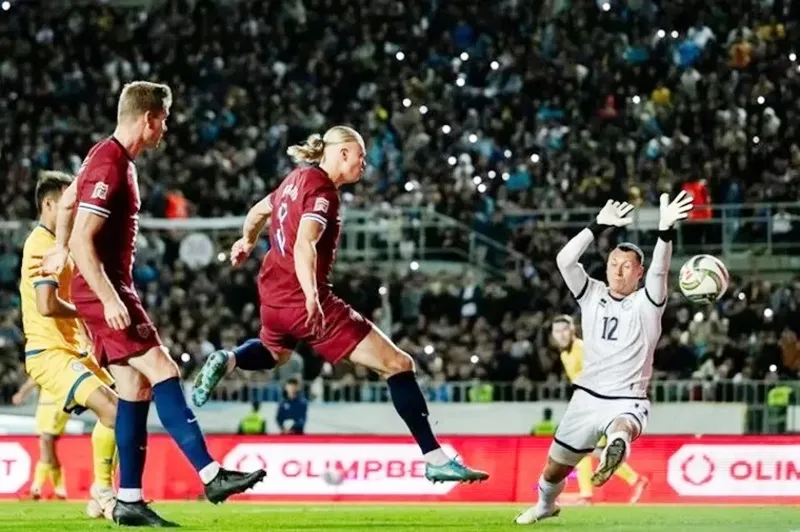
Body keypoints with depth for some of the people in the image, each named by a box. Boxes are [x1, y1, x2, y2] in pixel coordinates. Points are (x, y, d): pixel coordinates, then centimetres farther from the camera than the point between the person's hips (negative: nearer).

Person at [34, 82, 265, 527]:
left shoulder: (111, 158, 14)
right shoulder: (110, 166, -17)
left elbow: (68, 200, 32)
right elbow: (84, 241, -22)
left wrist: (60, 249, 43)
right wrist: (109, 299, -25)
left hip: (111, 291, 10)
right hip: (105, 293, -10)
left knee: (136, 388, 7)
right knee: (163, 373, -15)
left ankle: (130, 501, 8)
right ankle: (211, 476, -20)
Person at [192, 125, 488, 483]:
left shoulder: (298, 179, 11)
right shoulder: (323, 191, -14)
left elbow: (259, 211, 30)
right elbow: (304, 245, -30)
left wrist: (247, 242, 50)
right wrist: (311, 296, -43)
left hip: (273, 293, 10)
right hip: (306, 302, -10)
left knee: (275, 352, 43)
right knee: (398, 365, -9)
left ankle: (226, 361, 12)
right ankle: (435, 459, -14)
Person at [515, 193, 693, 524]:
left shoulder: (646, 303, -1)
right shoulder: (592, 295, 8)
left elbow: (659, 271, -21)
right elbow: (565, 260, -7)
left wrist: (665, 230, -37)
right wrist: (599, 227, -15)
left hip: (627, 400, -5)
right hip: (587, 397, 5)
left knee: (621, 430, -42)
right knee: (556, 466, 16)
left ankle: (616, 446, -78)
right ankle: (545, 505, 46)